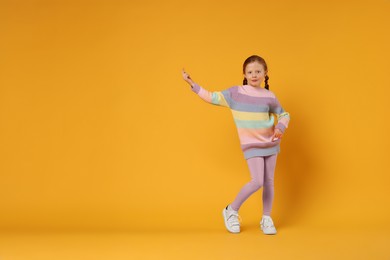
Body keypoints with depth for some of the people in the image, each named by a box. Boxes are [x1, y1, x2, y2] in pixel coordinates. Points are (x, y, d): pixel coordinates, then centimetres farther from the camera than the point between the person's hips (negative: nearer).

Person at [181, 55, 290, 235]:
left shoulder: (269, 96, -2)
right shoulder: (235, 93, -7)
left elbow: (284, 115, 11)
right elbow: (212, 97, -4)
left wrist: (281, 128, -10)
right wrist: (192, 83, -9)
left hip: (270, 144, 3)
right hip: (251, 145, -3)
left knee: (269, 182, 7)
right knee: (257, 181, -15)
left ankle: (266, 219, 22)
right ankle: (232, 211, 5)